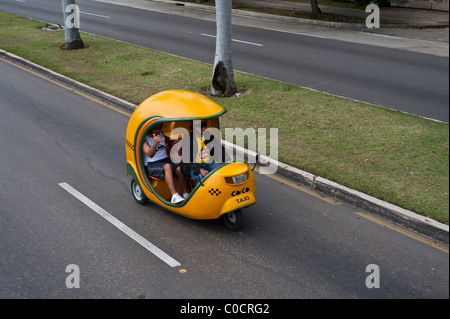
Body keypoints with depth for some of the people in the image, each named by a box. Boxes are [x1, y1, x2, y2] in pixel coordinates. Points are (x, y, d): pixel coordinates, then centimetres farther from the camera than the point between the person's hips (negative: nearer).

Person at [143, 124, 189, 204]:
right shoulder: (145, 139, -7)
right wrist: (155, 143, -42)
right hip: (151, 165, -6)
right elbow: (150, 154, -23)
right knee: (167, 166, -38)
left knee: (180, 170, -24)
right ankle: (174, 196, -46)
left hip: (166, 160, 6)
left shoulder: (161, 134, 12)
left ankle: (186, 194, -18)